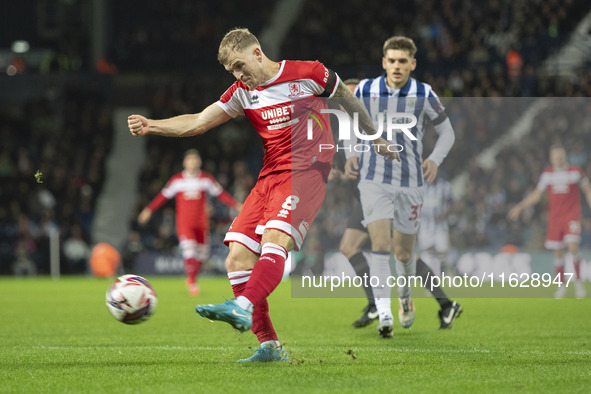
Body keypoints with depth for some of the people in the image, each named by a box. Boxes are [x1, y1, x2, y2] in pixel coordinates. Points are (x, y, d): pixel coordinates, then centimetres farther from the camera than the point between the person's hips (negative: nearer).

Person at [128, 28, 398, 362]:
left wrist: (376, 139, 25)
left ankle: (242, 308, -52)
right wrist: (150, 126, -7)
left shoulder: (308, 74, -1)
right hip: (269, 178, 7)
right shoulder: (243, 93, 12)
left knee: (274, 241, -31)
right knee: (237, 261, -6)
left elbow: (350, 101, 14)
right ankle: (270, 346, -5)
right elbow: (196, 123, 8)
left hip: (307, 171, -6)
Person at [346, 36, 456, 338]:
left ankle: (405, 296, 43)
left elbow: (446, 132, 6)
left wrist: (435, 159, -13)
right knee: (380, 244, -18)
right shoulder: (365, 90, -2)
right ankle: (384, 315, -24)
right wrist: (351, 155, -2)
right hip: (374, 179, -1)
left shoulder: (424, 95, -5)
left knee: (403, 252, 11)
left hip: (410, 182, 1)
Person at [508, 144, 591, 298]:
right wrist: (519, 207, 5)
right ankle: (561, 285, 14)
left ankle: (578, 281, -3)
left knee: (572, 246, -18)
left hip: (572, 216, -3)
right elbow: (536, 195, 14)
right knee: (558, 251, 2)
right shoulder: (547, 174, 7)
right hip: (554, 217, 3)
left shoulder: (576, 172, 0)